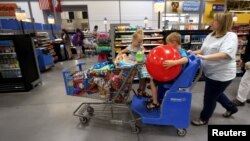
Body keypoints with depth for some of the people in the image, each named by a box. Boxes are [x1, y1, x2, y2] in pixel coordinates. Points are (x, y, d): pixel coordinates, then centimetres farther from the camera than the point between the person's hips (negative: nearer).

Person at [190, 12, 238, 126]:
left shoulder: (231, 36, -19)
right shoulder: (211, 35, 4)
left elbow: (224, 54, -33)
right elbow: (203, 50, 9)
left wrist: (204, 57, -40)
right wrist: (193, 53, -8)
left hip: (221, 75, -8)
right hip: (211, 73, 8)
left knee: (209, 98, 8)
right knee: (216, 94, 28)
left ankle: (204, 118, 32)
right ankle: (231, 108, 56)